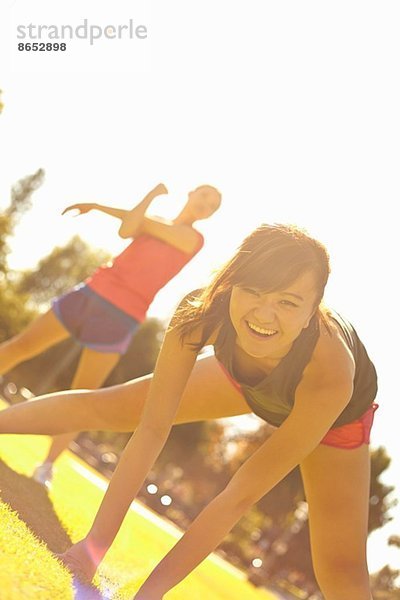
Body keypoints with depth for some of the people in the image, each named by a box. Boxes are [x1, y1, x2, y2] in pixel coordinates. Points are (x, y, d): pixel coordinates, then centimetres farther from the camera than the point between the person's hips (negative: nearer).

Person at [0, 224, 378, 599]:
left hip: (336, 415, -2)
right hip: (244, 382, 3)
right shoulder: (202, 314, -39)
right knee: (102, 408, 2)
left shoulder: (332, 376, -44)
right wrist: (95, 543, -37)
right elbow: (152, 427, -35)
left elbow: (243, 494, -39)